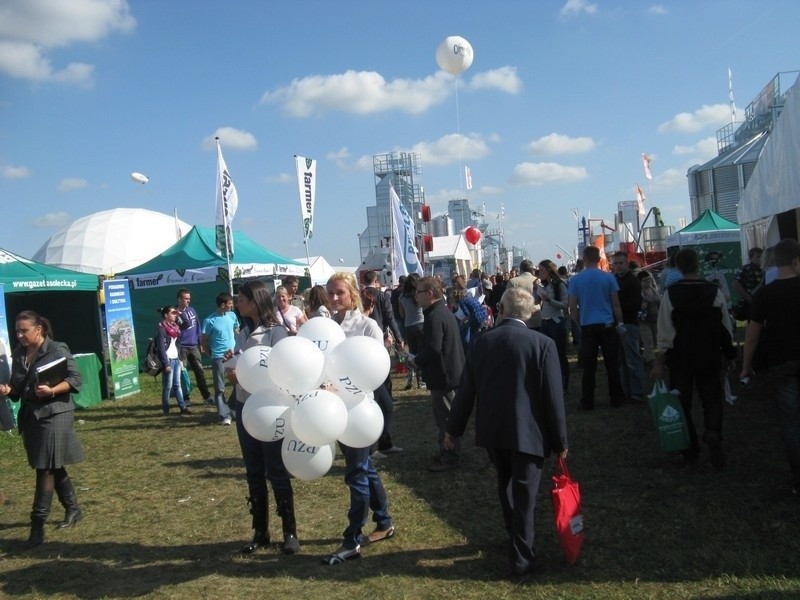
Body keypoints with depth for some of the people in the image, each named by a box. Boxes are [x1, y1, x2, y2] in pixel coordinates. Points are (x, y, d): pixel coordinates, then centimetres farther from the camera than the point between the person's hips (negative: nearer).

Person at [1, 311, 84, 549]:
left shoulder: (57, 350, -9)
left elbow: (75, 379, -10)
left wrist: (52, 390, -23)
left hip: (55, 415, -7)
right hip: (29, 416, 7)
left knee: (45, 469, -7)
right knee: (54, 468, 16)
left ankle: (37, 527, -3)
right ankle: (73, 510, 31)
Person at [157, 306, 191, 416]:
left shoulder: (174, 326, 13)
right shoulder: (161, 328, -10)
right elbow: (161, 348, -14)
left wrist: (181, 359, 8)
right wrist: (166, 364, -17)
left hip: (176, 359, 7)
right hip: (168, 360, -7)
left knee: (177, 384, 8)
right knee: (168, 386, -2)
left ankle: (183, 407, 8)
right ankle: (166, 410, 7)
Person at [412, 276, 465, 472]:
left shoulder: (434, 316, -21)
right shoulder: (445, 312, 12)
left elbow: (433, 348, -30)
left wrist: (417, 361, -12)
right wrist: (421, 360, 13)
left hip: (443, 376, -10)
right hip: (451, 372, 10)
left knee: (445, 419, 1)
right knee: (446, 418, 19)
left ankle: (450, 458, 11)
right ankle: (445, 453, 29)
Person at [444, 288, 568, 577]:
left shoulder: (481, 342, -3)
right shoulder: (543, 344, -12)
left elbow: (466, 390, 2)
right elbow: (553, 396, -11)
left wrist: (454, 428, 13)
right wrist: (560, 440, -2)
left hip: (492, 430, 4)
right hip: (527, 432, -4)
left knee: (505, 484, 24)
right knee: (524, 496, 6)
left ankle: (516, 537, 42)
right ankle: (522, 558, 14)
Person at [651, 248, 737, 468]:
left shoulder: (670, 294, -11)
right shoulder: (715, 291, -6)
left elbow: (665, 332, -11)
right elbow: (726, 326, 1)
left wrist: (660, 361, -3)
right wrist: (729, 355, 14)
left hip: (680, 357, -1)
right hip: (710, 357, 1)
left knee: (683, 402, 11)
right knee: (712, 399, 13)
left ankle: (690, 449, 15)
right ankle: (713, 434, -13)